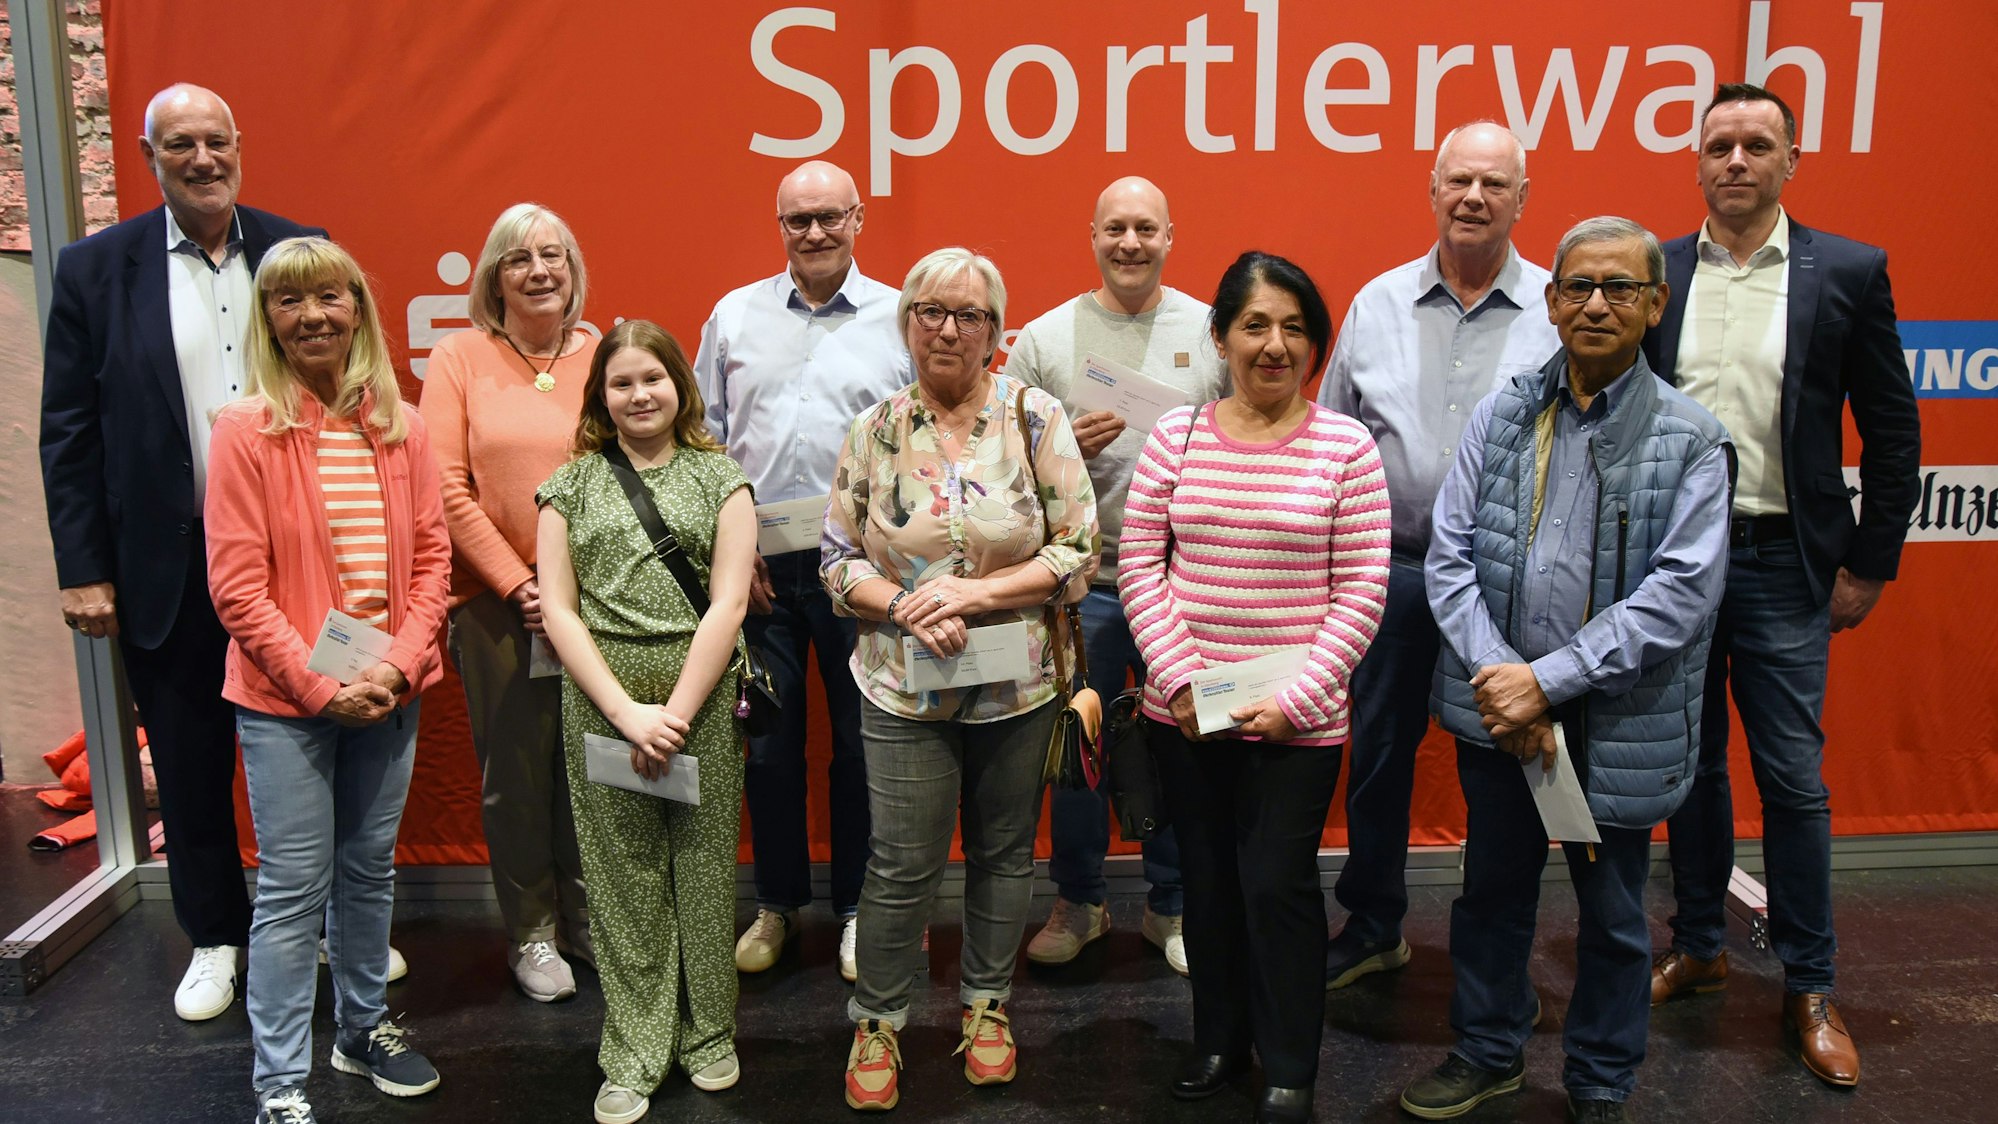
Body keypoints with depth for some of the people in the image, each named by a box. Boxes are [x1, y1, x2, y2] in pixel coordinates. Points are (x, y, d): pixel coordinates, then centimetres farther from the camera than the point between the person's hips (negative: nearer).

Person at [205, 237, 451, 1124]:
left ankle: (363, 1026, 37)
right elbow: (237, 587, -12)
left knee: (369, 869, 17)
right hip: (285, 697, -4)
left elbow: (431, 554, 3)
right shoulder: (247, 430, -10)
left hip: (389, 692, 4)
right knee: (293, 888, 3)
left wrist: (400, 662, -10)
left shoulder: (399, 428, 2)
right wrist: (321, 685, -16)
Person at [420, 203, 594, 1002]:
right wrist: (519, 583, -9)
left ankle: (587, 918, 29)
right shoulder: (460, 358, 0)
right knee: (515, 770, 7)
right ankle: (531, 932, 25)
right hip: (495, 600, -1)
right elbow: (447, 490, -4)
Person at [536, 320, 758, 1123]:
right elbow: (558, 609, 2)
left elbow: (728, 604, -2)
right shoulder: (571, 486, 8)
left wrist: (676, 712, -9)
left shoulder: (720, 478, 5)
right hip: (600, 695, 1)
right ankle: (634, 1056, 15)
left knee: (702, 860, 5)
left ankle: (708, 1033, 22)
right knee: (622, 870, 4)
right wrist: (627, 712, -8)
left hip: (701, 692, 0)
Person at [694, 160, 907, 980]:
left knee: (860, 739, 6)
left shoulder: (899, 319, 3)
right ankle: (776, 904, 25)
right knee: (768, 740, 9)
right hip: (756, 563, 2)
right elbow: (704, 437, 11)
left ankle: (856, 908, 22)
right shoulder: (735, 315, 9)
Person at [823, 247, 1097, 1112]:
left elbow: (1077, 553, -7)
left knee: (1004, 851, 14)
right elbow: (838, 560, 3)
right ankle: (876, 1022, 24)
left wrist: (971, 594, -17)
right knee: (902, 863, 3)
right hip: (905, 688, 0)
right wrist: (905, 608, -15)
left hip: (1018, 684, 0)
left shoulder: (1036, 418, -4)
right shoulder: (874, 432, 0)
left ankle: (986, 1004, 34)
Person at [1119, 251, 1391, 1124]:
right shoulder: (1176, 435, 1)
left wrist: (1297, 699, -12)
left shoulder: (1346, 446, -5)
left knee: (1278, 884, 4)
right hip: (1184, 713, 3)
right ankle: (1218, 1040, 36)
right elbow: (1139, 564, 1)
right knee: (1208, 879, 15)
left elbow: (1360, 592, -6)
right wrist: (1179, 677, -8)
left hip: (1297, 719, -2)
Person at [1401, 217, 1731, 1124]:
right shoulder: (1501, 417, 1)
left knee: (1611, 914, 14)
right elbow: (1449, 554, -2)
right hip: (1497, 709, 3)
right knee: (1493, 888, 18)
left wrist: (1550, 679, -19)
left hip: (1619, 722, -2)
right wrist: (1500, 676, -14)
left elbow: (1680, 592, -15)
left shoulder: (1690, 441, -7)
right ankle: (1488, 1050, 39)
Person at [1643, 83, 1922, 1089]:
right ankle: (1698, 947, 28)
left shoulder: (1847, 272, -1)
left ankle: (1809, 988, 18)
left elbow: (1891, 430, 1)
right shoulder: (1656, 272, 4)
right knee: (1691, 765, 13)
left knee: (1794, 778, 4)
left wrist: (1869, 566, -1)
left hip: (1782, 563, -2)